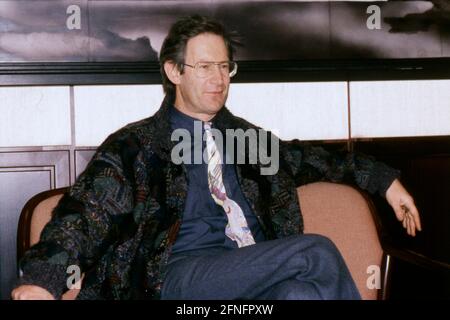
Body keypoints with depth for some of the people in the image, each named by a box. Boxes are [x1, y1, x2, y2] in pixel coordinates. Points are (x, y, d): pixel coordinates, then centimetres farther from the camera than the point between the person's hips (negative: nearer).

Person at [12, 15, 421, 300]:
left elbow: (307, 159, 30)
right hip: (181, 276, -4)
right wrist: (42, 279, -24)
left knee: (301, 293, -32)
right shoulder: (135, 144, 5)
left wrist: (384, 179, 23)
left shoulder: (243, 135, 22)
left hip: (259, 274, 5)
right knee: (316, 251, -23)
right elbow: (86, 212, -6)